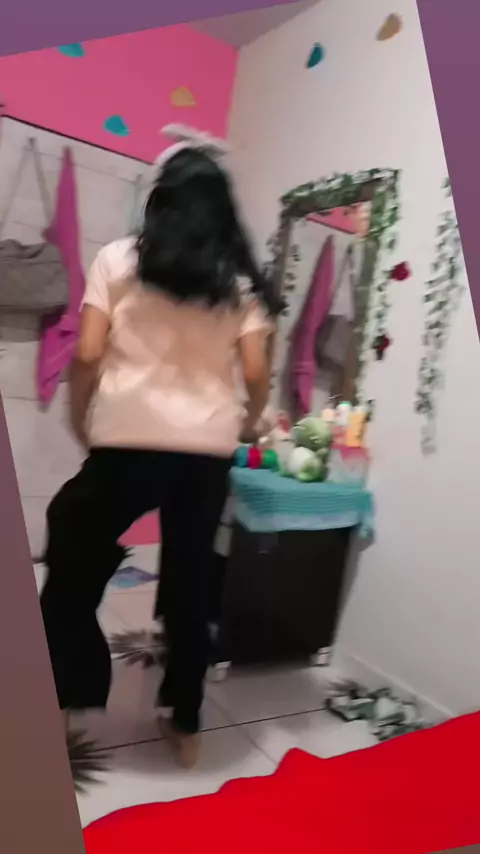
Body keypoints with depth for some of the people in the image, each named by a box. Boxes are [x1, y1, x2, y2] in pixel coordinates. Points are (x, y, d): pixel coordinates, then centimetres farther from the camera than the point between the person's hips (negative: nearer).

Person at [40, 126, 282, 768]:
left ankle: (61, 709, 19)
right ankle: (186, 726, 30)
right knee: (192, 584, 16)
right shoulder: (240, 282, 7)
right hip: (208, 452, 3)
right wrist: (248, 422, 23)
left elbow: (88, 355, -5)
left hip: (128, 444, -2)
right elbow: (256, 374, 3)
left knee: (74, 570, 16)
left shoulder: (119, 259, 2)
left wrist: (81, 423, 10)